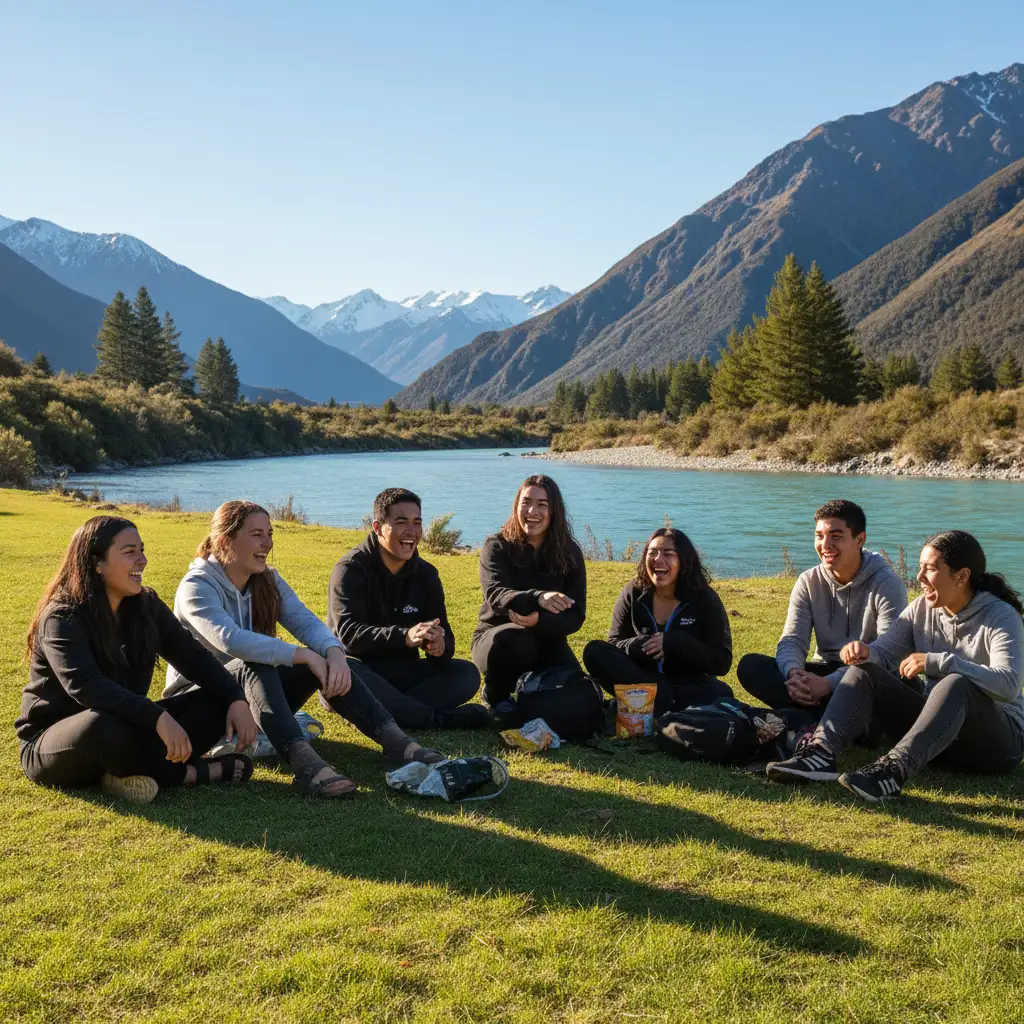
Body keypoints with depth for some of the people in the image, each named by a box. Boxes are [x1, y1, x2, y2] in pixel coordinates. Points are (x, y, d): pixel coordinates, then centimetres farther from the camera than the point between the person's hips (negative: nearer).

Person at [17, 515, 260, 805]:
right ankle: (189, 773, -19)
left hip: (125, 730, 6)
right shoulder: (62, 618, -19)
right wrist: (157, 718, -46)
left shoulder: (146, 606, 1)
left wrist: (236, 699, -20)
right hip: (53, 744, -6)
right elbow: (86, 686, -35)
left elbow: (193, 657, -2)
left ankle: (141, 772, -27)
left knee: (216, 702, -10)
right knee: (103, 724, -41)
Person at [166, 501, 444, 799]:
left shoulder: (268, 580, 4)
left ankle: (393, 739, -31)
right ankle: (303, 760, -54)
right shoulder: (196, 587, -16)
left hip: (258, 688, 6)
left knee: (326, 660, -19)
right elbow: (230, 640, -34)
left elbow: (305, 621, -11)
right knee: (255, 665, -36)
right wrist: (303, 655, -38)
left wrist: (334, 651, -33)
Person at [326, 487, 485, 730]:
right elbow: (348, 633, -25)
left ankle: (392, 709, -31)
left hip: (403, 673, 5)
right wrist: (405, 637, -40)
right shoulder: (351, 569, -10)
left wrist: (440, 647, -26)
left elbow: (443, 634, 1)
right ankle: (439, 719, -33)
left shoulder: (426, 574, 6)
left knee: (467, 674, -15)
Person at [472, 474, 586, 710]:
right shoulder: (497, 546, -10)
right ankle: (496, 696, -5)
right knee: (515, 640, -38)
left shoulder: (569, 553, -4)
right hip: (497, 639, -3)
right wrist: (538, 598, -49)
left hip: (547, 642, 3)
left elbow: (575, 616, -9)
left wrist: (538, 620, -32)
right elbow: (496, 595, -28)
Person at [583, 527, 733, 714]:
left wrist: (675, 643, -23)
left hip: (689, 684, -2)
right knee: (594, 651, -23)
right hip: (641, 679, 3)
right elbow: (613, 645, -1)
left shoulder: (704, 598, -6)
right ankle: (665, 703, -32)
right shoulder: (633, 593, 0)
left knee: (721, 694, -34)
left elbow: (722, 661, -10)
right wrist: (640, 645, -23)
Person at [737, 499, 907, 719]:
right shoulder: (808, 582, 3)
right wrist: (794, 672, -31)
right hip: (825, 671, 5)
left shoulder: (887, 584, -11)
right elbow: (792, 640, -3)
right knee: (750, 665, -21)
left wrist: (829, 684, -35)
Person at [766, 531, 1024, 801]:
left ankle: (894, 770, -52)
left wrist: (935, 662, -37)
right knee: (864, 670, -11)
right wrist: (865, 652, -26)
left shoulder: (1001, 616, -13)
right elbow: (885, 653, -2)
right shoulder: (921, 609, 3)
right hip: (933, 719, 5)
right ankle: (821, 751, -34)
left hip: (998, 738, -5)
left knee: (957, 684, -36)